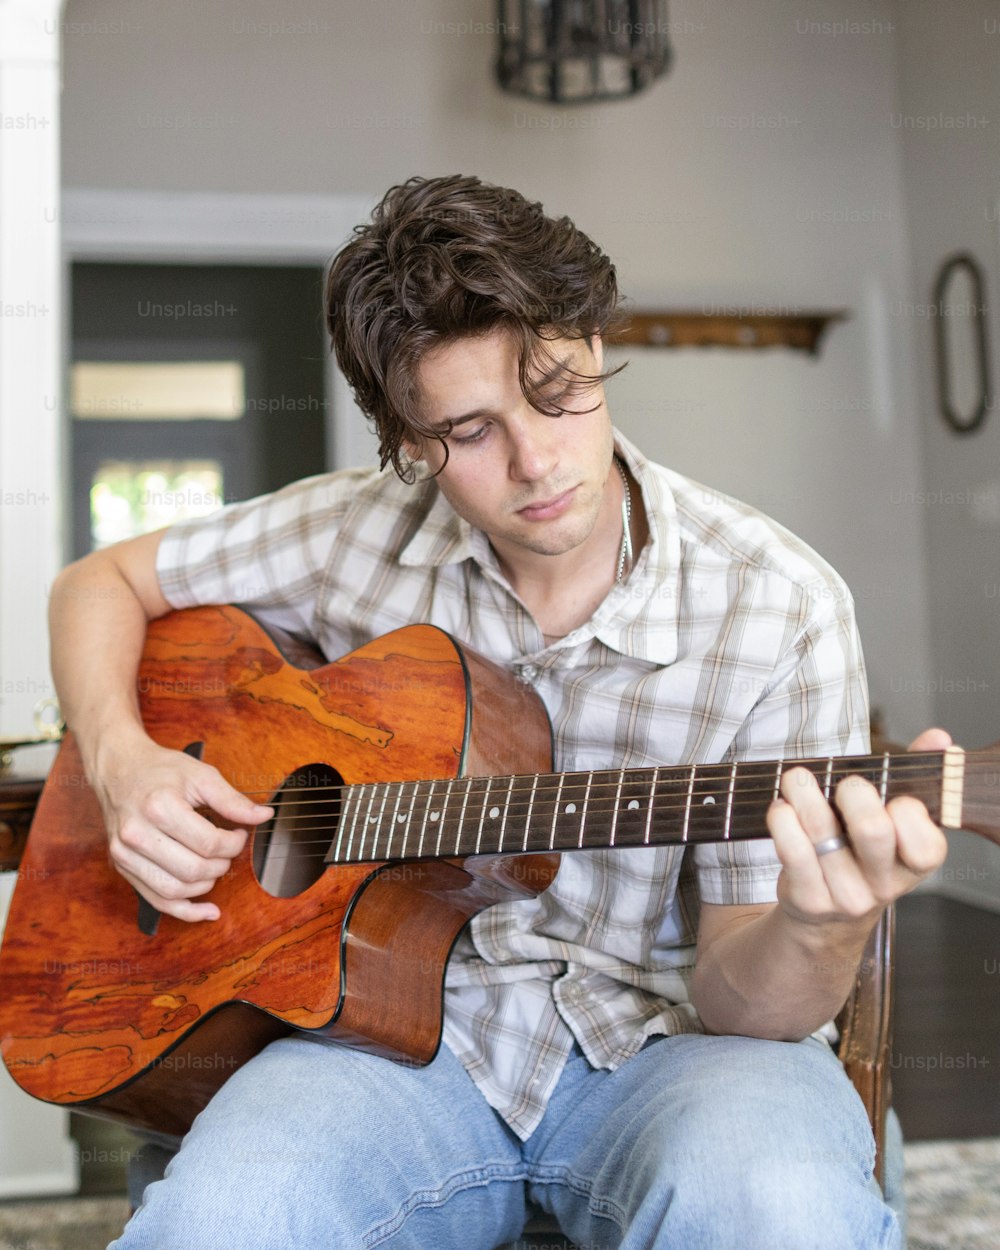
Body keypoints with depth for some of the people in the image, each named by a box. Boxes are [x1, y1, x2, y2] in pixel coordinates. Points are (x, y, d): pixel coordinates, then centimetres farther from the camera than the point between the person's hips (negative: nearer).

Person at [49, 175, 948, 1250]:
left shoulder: (777, 606, -11)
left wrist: (822, 933, -33)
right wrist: (121, 759, -7)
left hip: (663, 1037, 0)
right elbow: (103, 581, 13)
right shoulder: (354, 533, -2)